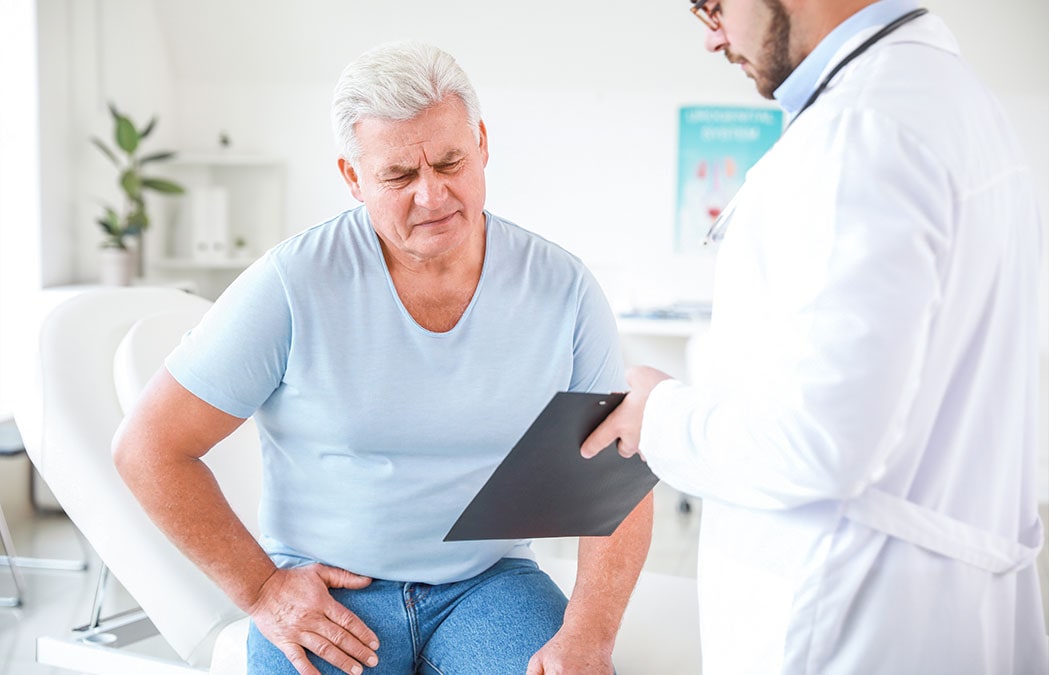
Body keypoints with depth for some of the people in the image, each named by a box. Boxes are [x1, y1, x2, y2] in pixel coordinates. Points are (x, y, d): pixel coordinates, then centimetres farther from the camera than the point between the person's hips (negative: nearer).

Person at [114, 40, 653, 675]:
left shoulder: (563, 289, -3)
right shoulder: (293, 286, -10)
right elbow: (149, 448, -4)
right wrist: (261, 588, -6)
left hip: (490, 580, 2)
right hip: (324, 592, -1)